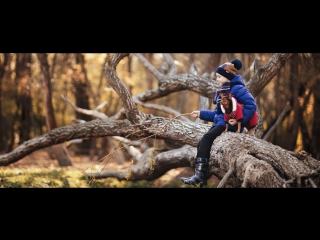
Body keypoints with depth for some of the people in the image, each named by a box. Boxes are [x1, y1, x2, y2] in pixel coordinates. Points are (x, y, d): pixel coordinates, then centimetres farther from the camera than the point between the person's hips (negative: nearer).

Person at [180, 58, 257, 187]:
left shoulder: (237, 89, -10)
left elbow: (251, 105, -21)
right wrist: (201, 114, 19)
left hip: (229, 124, -10)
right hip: (220, 123, 10)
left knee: (206, 139, -23)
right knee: (202, 143, -3)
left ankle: (200, 174, -26)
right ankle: (201, 176, -6)